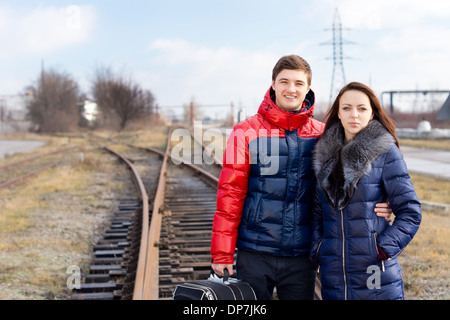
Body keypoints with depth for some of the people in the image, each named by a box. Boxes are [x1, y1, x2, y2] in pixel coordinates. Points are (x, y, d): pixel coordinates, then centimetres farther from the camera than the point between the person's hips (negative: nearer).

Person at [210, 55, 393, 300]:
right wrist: (222, 252, -6)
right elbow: (230, 194, -3)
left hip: (302, 257, 2)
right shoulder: (247, 132, -3)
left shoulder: (322, 135, 3)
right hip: (254, 254, -2)